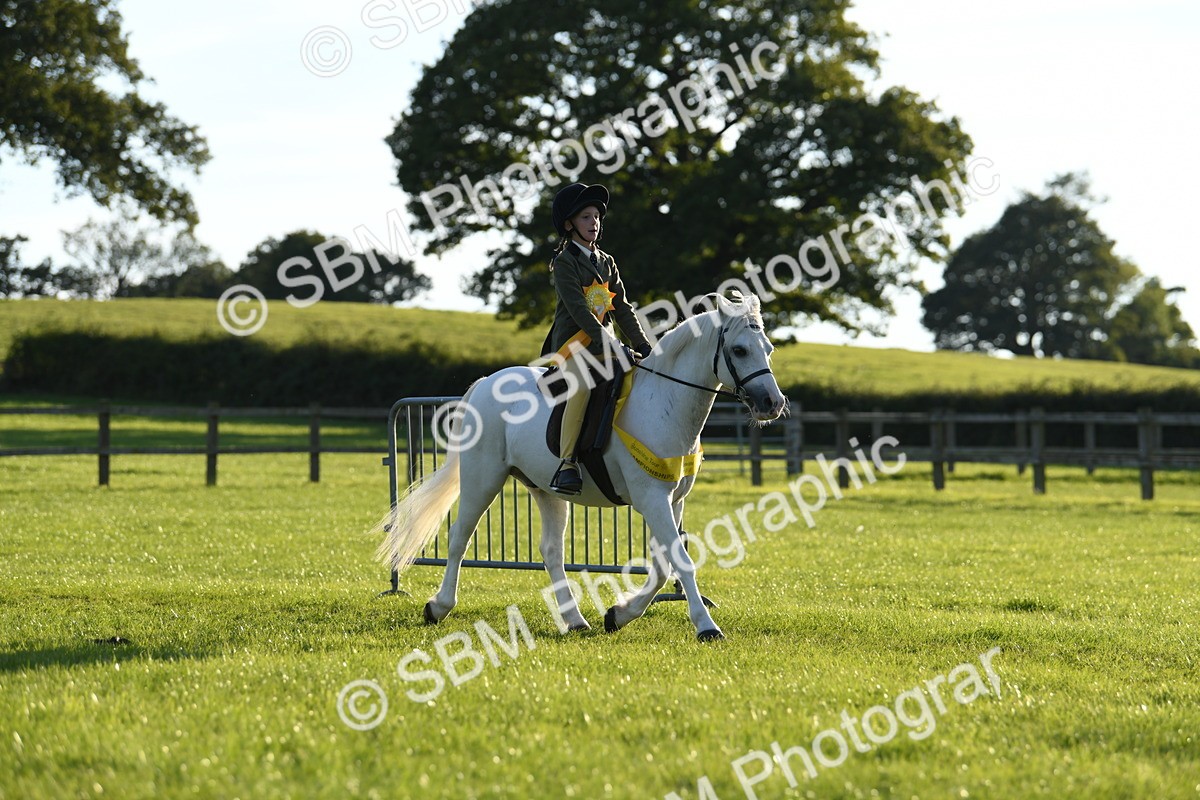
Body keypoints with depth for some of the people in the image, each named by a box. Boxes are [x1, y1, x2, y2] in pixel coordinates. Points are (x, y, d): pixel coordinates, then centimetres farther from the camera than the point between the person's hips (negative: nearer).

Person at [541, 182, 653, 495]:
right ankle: (567, 464, -35)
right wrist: (609, 345, -23)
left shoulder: (606, 263, 18)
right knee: (581, 386, -35)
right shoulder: (565, 262, -4)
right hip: (572, 343, -7)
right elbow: (578, 309, -15)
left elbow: (622, 308, 14)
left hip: (604, 344, 7)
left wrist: (642, 346, 0)